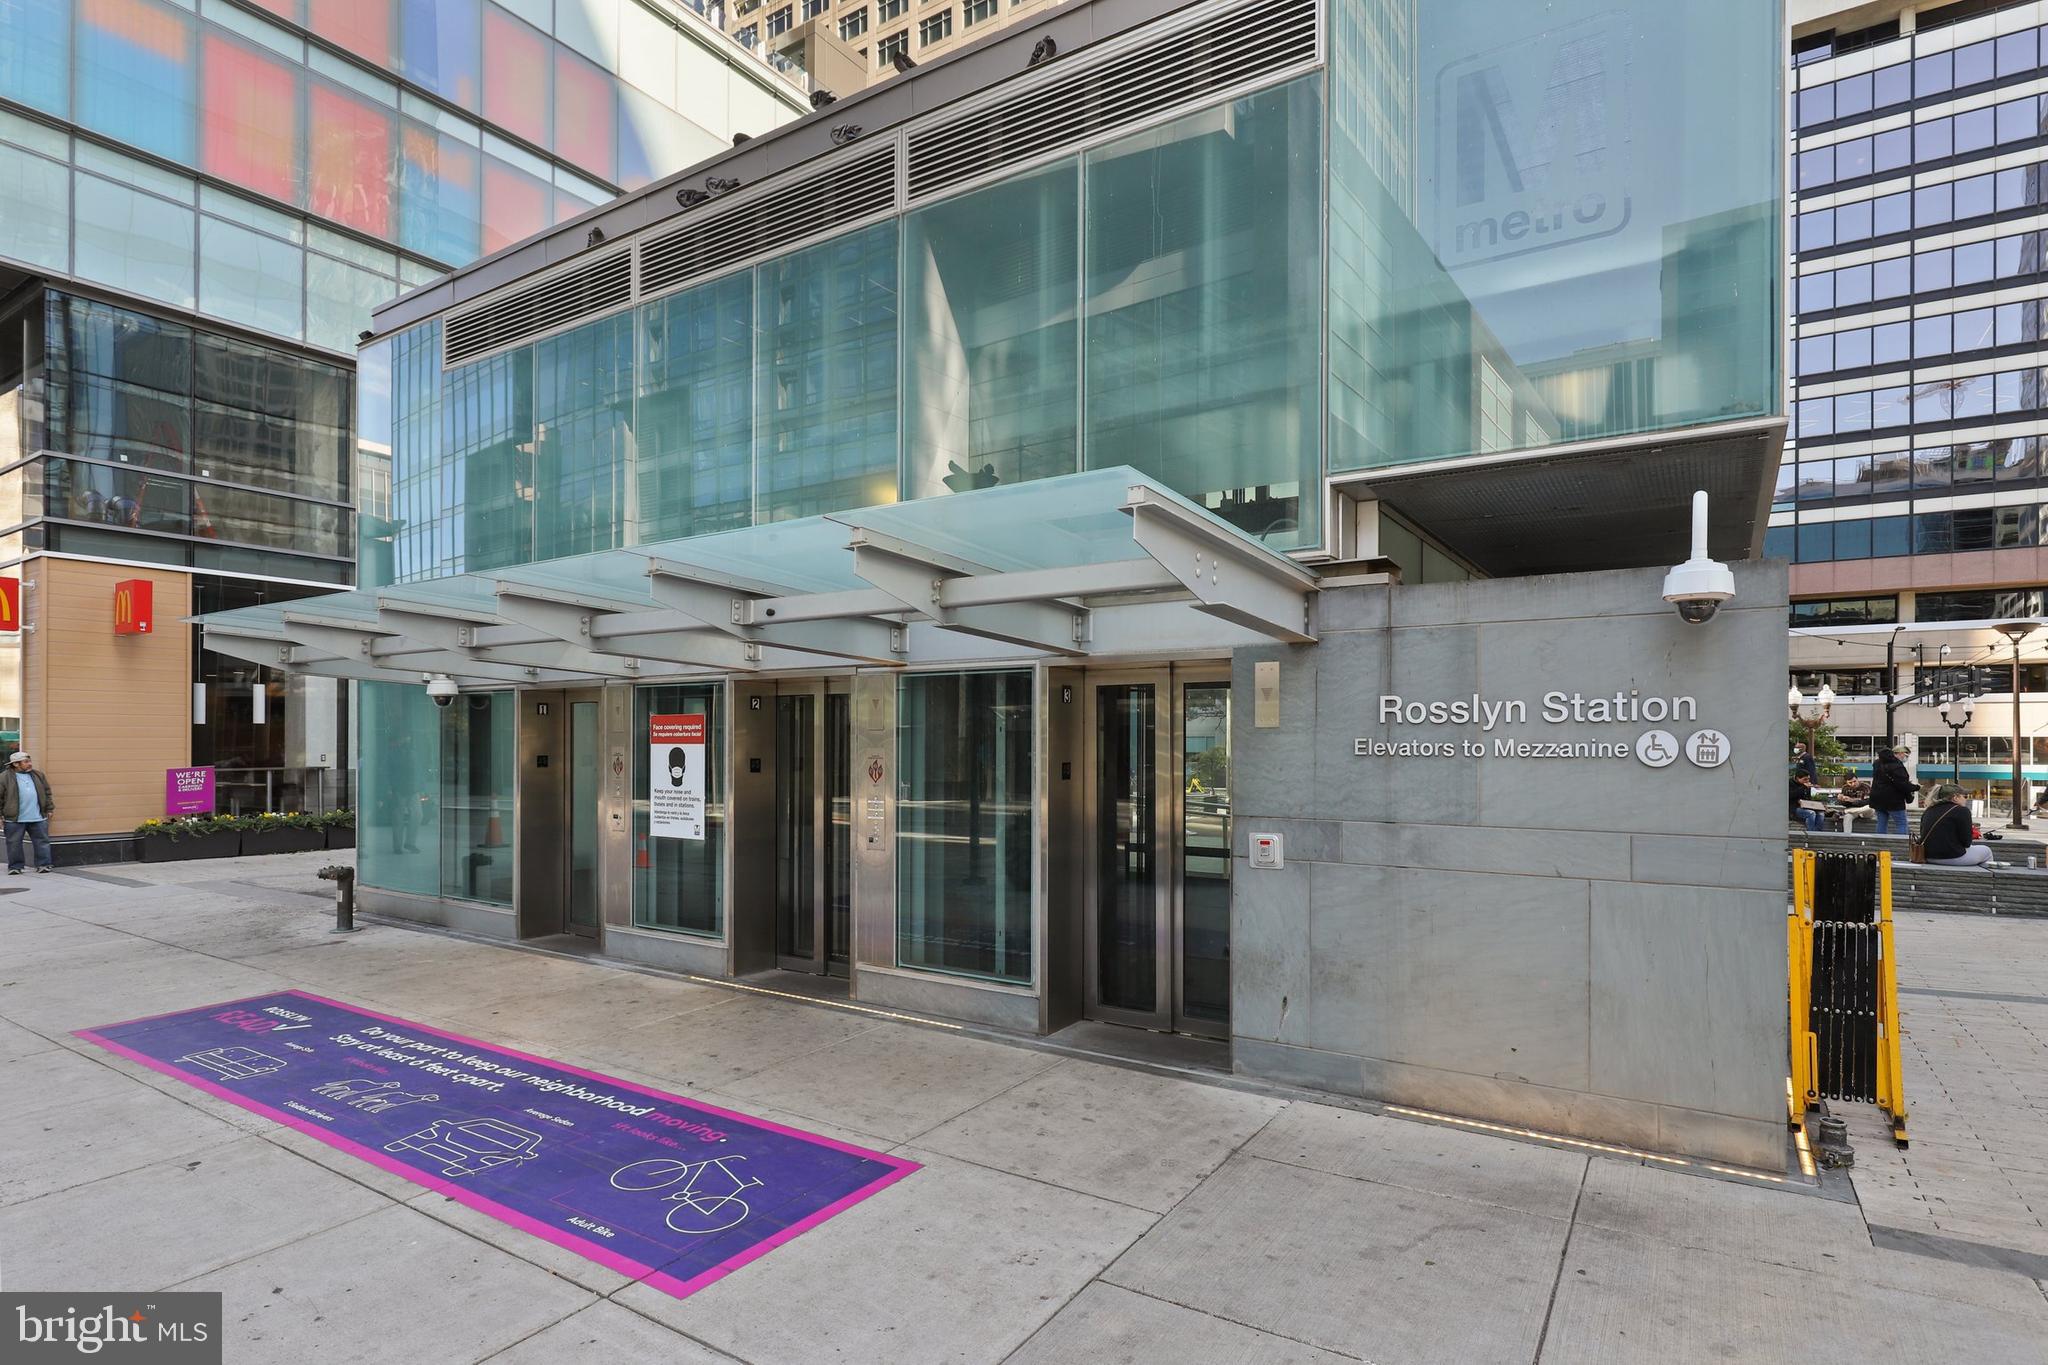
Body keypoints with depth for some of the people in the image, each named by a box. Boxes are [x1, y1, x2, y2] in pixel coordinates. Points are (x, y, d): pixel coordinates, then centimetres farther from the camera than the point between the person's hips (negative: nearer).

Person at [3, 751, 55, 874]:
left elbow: (47, 792, 16)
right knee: (14, 844, 6)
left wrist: (50, 808, 14)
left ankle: (44, 864, 11)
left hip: (38, 818, 3)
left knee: (42, 841, 4)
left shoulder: (38, 775, 10)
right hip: (15, 819, -3)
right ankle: (15, 866, 17)